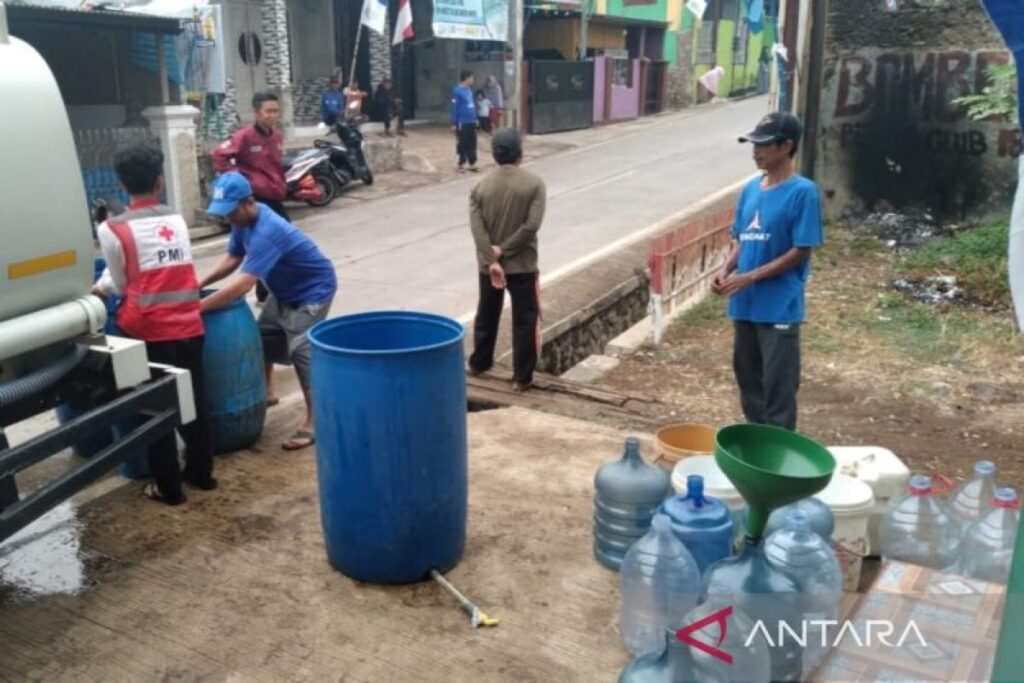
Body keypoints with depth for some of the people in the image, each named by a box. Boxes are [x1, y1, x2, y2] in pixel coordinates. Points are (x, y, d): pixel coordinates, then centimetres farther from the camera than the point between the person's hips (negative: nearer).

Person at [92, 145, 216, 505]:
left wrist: (97, 289, 24)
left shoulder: (112, 230, -8)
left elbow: (121, 284, 0)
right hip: (188, 326, 4)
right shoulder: (177, 220, 6)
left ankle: (167, 486, 17)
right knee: (194, 401, 16)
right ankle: (201, 471, 28)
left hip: (149, 331, -4)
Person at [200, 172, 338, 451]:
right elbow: (232, 258, 4)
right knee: (264, 337, 18)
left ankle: (313, 422, -10)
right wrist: (200, 283, -10)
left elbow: (242, 285, -41)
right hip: (285, 291, 10)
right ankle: (266, 393, 38)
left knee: (301, 351, -16)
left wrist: (198, 307, -39)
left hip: (313, 290, -10)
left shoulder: (266, 232, -36)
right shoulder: (244, 220, -7)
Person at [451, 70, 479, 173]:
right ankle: (461, 164, 11)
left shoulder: (469, 90, 10)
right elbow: (454, 108, -12)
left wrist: (475, 118, 17)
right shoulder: (457, 91, -12)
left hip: (471, 122, 7)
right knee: (462, 144, 1)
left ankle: (472, 164, 20)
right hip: (463, 123, -7)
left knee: (472, 144, 11)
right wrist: (454, 123, -14)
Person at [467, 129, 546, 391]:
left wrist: (492, 261, -15)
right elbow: (532, 225, -18)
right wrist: (503, 250, -12)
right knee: (525, 320, 6)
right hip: (522, 264, -3)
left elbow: (477, 227, -11)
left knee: (487, 314, 21)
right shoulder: (534, 183, -9)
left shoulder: (481, 186, -2)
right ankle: (522, 377, 9)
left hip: (488, 265, 3)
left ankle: (478, 363, 36)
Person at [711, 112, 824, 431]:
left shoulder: (803, 192, -12)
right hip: (745, 305, 7)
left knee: (778, 385, 0)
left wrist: (749, 277, -17)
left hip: (779, 308, -7)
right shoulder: (751, 188, 8)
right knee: (748, 378, 16)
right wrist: (726, 270, -3)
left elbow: (800, 251, -14)